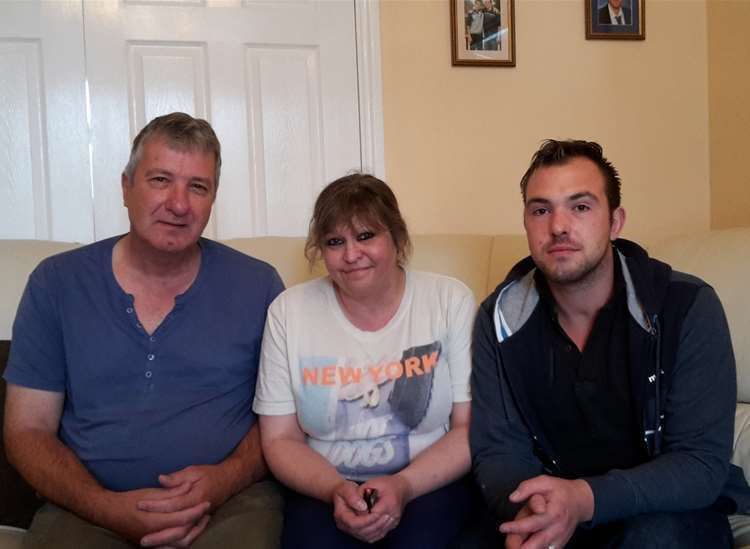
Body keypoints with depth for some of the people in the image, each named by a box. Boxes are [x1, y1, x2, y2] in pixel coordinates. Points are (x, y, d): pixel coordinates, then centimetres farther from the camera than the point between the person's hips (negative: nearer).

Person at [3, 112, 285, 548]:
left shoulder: (257, 285, 5)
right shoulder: (56, 283, 6)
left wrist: (225, 479, -10)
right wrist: (109, 508, -11)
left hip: (231, 501, 1)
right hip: (91, 508, 0)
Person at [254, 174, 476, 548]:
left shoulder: (451, 301, -4)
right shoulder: (289, 312, -2)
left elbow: (472, 428, -4)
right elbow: (280, 440, 1)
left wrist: (404, 486, -20)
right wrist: (336, 489, -18)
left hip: (431, 483, 0)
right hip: (323, 488, 1)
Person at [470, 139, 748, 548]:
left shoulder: (688, 308, -15)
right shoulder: (500, 318, -5)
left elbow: (703, 462, -19)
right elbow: (497, 447, -6)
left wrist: (588, 499, -35)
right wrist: (524, 512, -30)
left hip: (664, 509, -1)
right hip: (549, 506, 2)